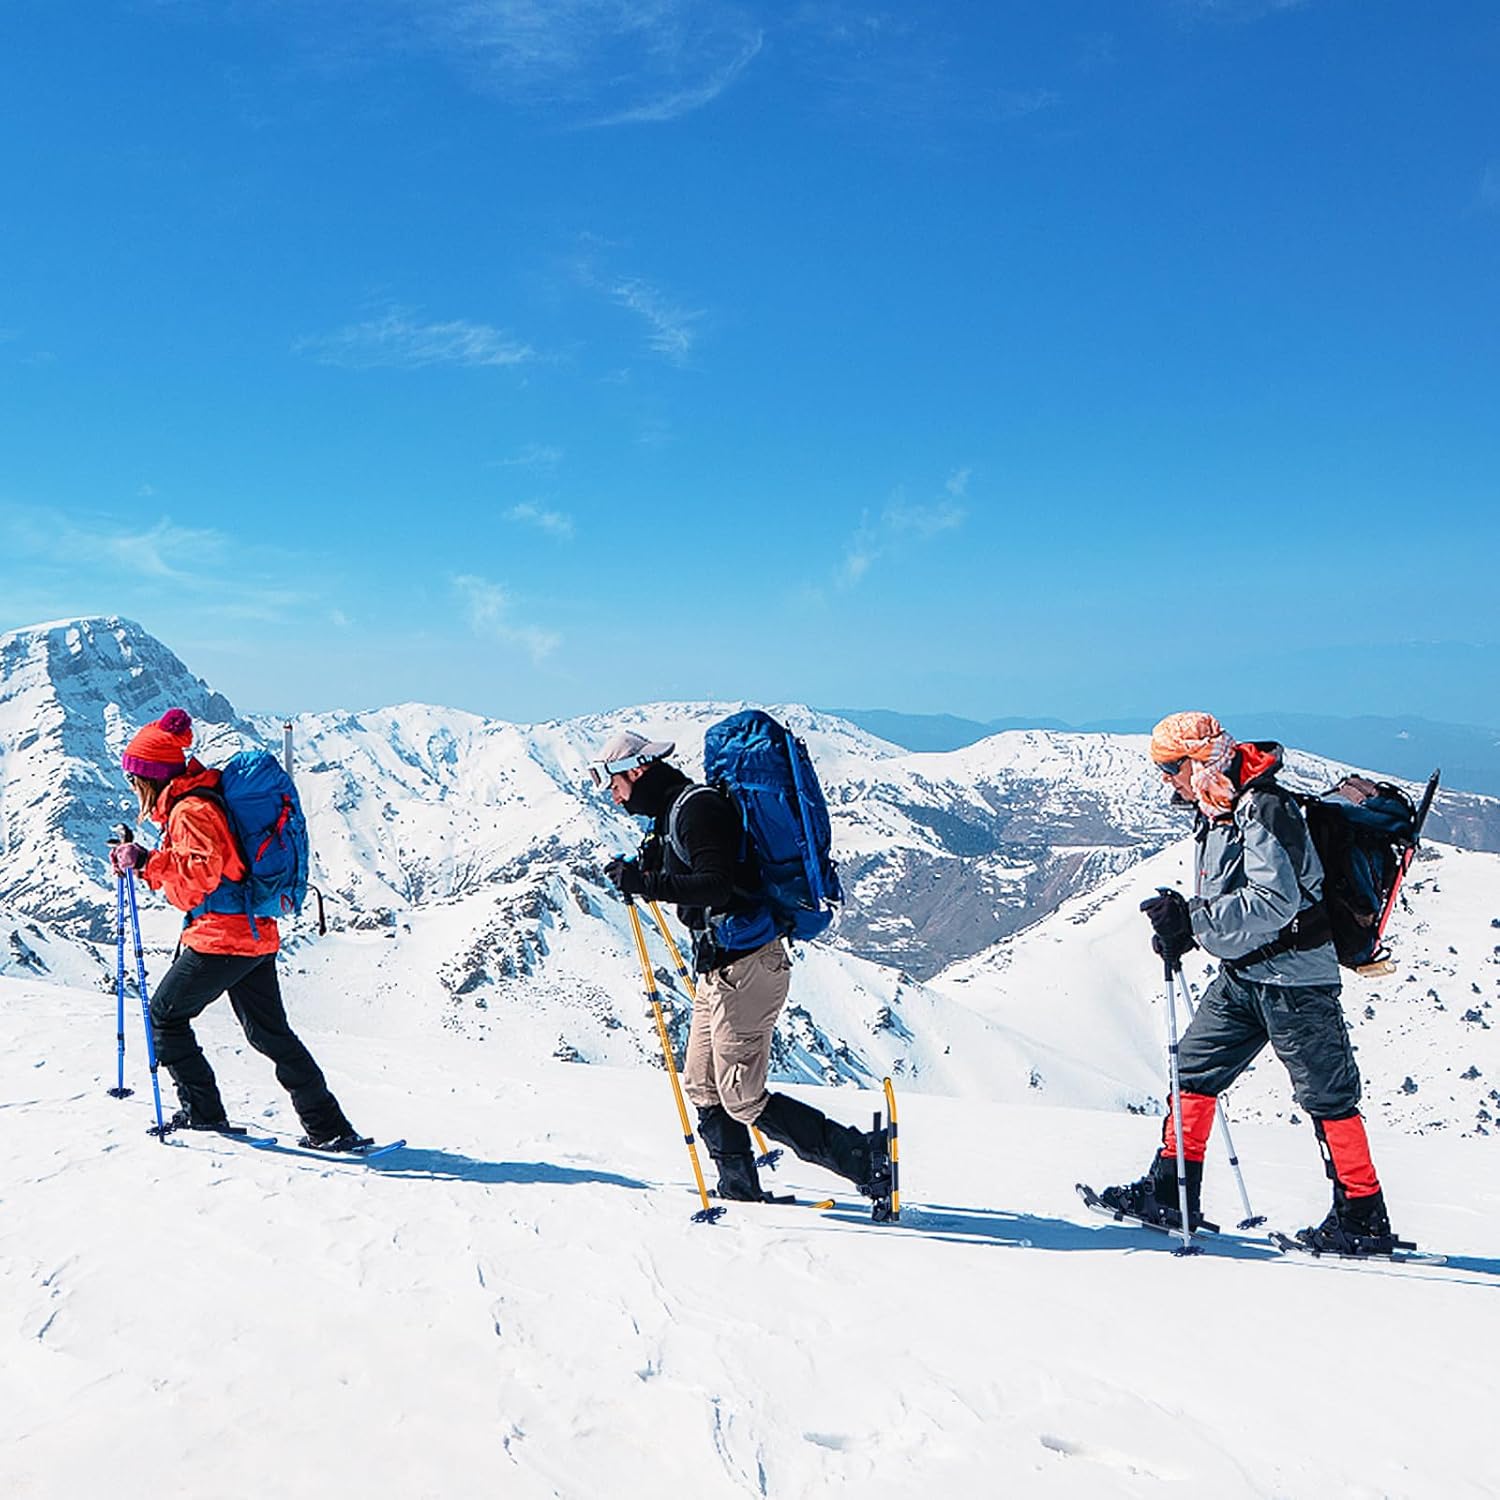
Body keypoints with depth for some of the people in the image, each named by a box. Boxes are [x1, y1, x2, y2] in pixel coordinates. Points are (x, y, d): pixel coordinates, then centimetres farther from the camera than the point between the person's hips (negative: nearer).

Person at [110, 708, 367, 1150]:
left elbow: (202, 872, -24)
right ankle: (329, 1127, 8)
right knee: (270, 1031, 11)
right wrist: (140, 863, 16)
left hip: (221, 936, -10)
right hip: (256, 933, 10)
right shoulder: (193, 802, 20)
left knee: (165, 1015, 8)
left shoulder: (190, 810, -12)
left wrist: (149, 860, -18)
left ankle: (202, 1111, 11)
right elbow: (183, 874, 26)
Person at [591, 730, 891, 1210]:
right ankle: (740, 1190, 27)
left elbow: (716, 885, -27)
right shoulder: (674, 810, 16)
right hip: (721, 966, 11)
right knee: (702, 1085, 16)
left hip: (744, 966, -11)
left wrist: (646, 883, -29)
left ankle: (866, 1156, -5)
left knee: (742, 1098, -7)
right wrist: (652, 870, 8)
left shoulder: (695, 807, -15)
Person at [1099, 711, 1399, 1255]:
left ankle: (1364, 1220, 10)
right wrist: (1183, 929, 2)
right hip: (1242, 976, 10)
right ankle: (1170, 1193, 16)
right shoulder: (1216, 815, 11)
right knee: (1194, 1071, 9)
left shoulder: (1263, 810, -19)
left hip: (1293, 977, -10)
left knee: (1327, 1096, -1)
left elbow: (1275, 901, -28)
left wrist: (1192, 918, -27)